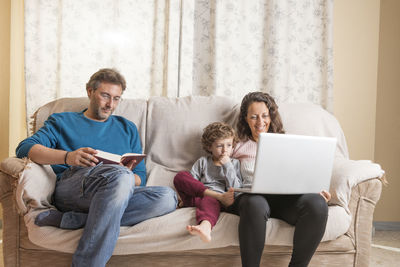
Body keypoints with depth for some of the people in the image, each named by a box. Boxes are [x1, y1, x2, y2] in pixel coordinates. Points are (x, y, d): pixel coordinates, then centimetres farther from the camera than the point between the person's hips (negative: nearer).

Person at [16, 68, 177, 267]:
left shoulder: (127, 128, 27)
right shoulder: (62, 121, 22)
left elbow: (140, 177, 20)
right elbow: (25, 148, 4)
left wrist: (128, 178, -6)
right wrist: (67, 156, -15)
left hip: (118, 191, 4)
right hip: (70, 186, -3)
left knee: (167, 197, -28)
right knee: (119, 176, -37)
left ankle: (70, 219, -29)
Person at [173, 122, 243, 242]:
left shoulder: (234, 163, 19)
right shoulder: (202, 162, 21)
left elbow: (235, 190, 6)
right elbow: (190, 182, 12)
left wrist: (227, 165, 0)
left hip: (217, 200, -3)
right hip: (196, 197, 3)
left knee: (209, 201, -38)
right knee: (180, 176, -20)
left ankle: (205, 226, -72)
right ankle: (220, 197, -24)